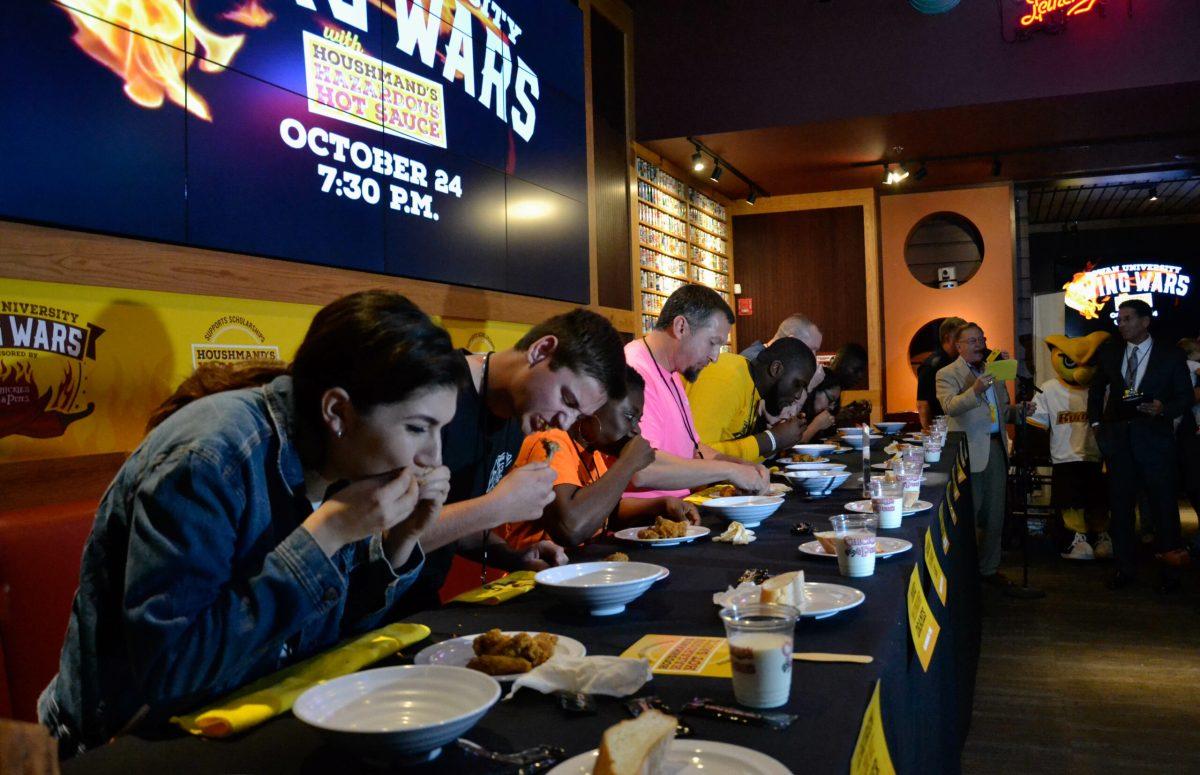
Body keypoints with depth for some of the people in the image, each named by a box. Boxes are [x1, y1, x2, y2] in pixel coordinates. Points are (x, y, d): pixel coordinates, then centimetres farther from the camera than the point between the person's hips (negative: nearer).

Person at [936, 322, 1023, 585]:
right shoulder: (947, 374, -4)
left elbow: (1002, 412, 23)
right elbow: (950, 406, -22)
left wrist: (1018, 410, 2)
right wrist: (975, 391, -37)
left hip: (996, 448, 7)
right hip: (970, 452, -7)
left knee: (995, 516, 13)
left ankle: (989, 568, 26)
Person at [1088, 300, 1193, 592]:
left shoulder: (1171, 356, 0)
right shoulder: (1109, 353, 8)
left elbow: (1185, 397, 2)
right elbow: (1096, 390, 19)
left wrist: (1163, 408, -17)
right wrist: (1096, 422, 9)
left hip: (1155, 439, -3)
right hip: (1117, 438, 3)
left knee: (1164, 507, 2)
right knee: (1120, 505, 8)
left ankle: (1169, 572, 15)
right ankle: (1125, 568, 19)